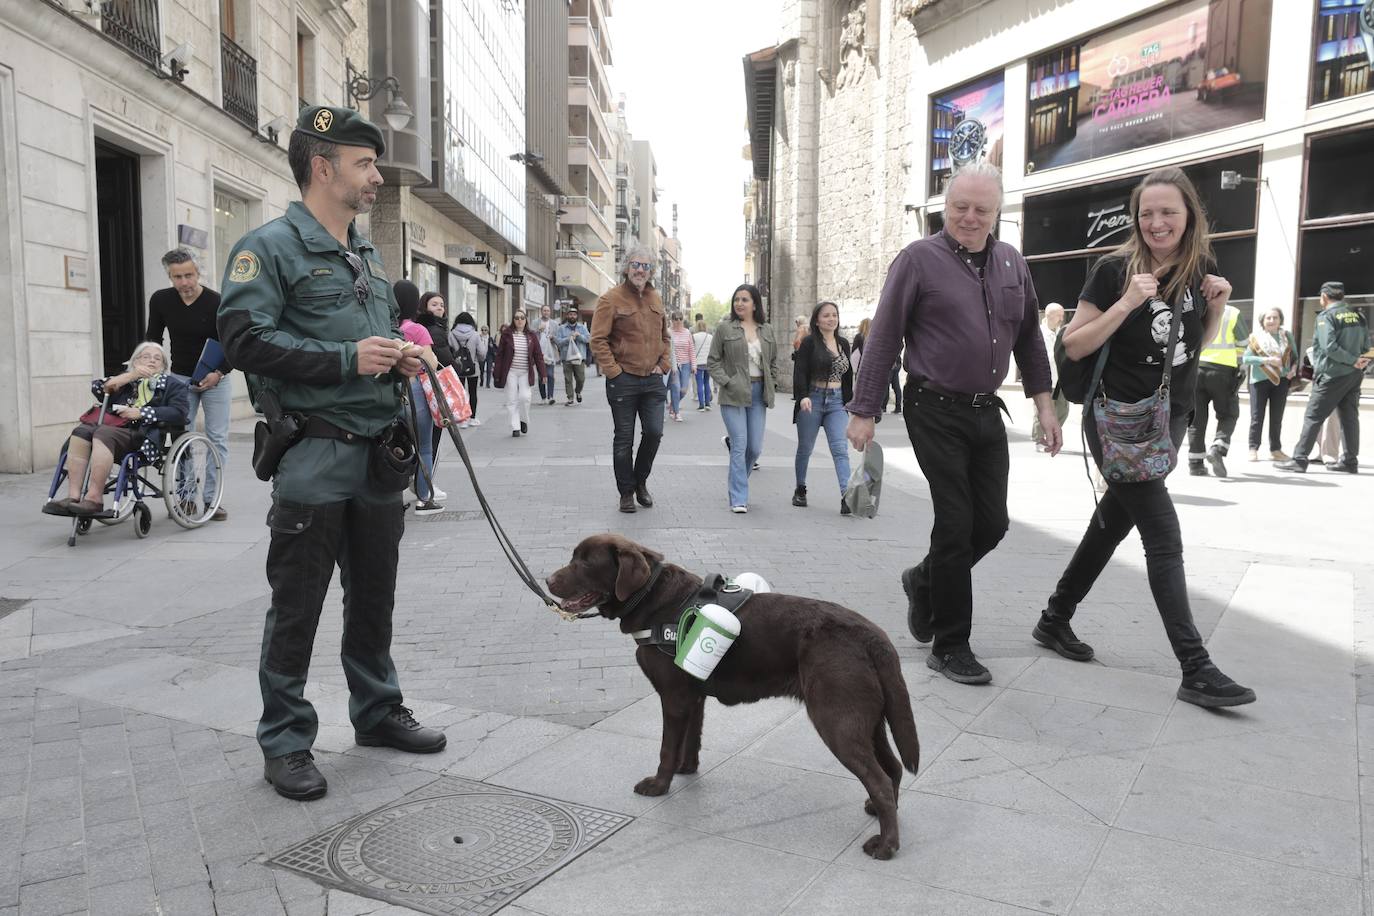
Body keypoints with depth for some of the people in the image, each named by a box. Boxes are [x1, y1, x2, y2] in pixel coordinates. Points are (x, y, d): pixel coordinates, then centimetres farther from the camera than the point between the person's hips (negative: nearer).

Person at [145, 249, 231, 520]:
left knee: (217, 439, -2)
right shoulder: (161, 300, -6)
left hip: (214, 378, -3)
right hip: (180, 377, 3)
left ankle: (212, 497, 3)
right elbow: (153, 337, 8)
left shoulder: (216, 302, -17)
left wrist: (219, 373, -24)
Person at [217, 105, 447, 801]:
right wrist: (346, 359, -21)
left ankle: (377, 711, 32)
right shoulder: (271, 246, -6)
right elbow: (245, 338, -18)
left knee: (374, 597, 17)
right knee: (297, 606, 2)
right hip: (315, 456, -7)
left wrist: (401, 359, 7)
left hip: (379, 456, 8)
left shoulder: (367, 257, 19)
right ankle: (285, 741, 16)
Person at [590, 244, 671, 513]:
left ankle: (640, 481, 24)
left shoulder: (655, 298, 13)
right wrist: (614, 371, -13)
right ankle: (626, 492, 16)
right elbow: (598, 340, -10)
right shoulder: (611, 299, -6)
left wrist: (663, 364, 10)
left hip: (653, 380, 5)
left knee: (654, 432, 2)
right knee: (624, 439, 4)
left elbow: (664, 336, 23)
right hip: (624, 380, -5)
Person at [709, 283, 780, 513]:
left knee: (755, 448, 4)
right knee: (740, 446, -8)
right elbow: (713, 361, 1)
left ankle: (735, 481, 32)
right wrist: (726, 382, -10)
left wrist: (771, 383, 6)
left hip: (758, 393, 4)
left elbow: (773, 361, 19)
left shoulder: (766, 330, 11)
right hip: (734, 394, -4)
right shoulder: (724, 328, -1)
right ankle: (738, 499, -2)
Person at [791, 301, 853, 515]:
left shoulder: (843, 344, 12)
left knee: (841, 449, -9)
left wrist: (849, 400, 17)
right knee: (805, 448, 10)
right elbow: (800, 372, -13)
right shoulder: (809, 343, -4)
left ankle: (847, 497, -17)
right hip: (812, 400, -3)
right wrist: (803, 396, -27)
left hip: (836, 402, 3)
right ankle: (800, 490, 29)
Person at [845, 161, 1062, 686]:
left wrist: (1043, 404, 13)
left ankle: (924, 581, 35)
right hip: (936, 412, -6)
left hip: (986, 411, 6)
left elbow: (1029, 338, 18)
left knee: (992, 523, 7)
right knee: (955, 523, -5)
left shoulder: (1012, 263, 11)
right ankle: (950, 646, 9)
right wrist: (863, 412, -9)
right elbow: (882, 340, -7)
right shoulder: (918, 260, -6)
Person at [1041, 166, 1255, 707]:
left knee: (1112, 524, 14)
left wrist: (1218, 306, -3)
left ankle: (1054, 621, 30)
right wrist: (1127, 303, -22)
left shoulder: (1201, 268, 4)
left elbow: (1200, 344, 17)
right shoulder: (1115, 269, -11)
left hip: (1169, 421, 6)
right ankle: (1196, 670, -6)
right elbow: (1073, 346, -11)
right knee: (1165, 537, -10)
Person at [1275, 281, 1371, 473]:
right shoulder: (1358, 316, 11)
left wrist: (1353, 361, -12)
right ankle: (1350, 461, 14)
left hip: (1332, 375, -7)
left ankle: (1299, 459, -5)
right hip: (1355, 376, 7)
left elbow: (1330, 347, -19)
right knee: (1349, 417, 10)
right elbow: (1367, 347, 13)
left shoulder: (1326, 317, -10)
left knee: (1313, 417, -4)